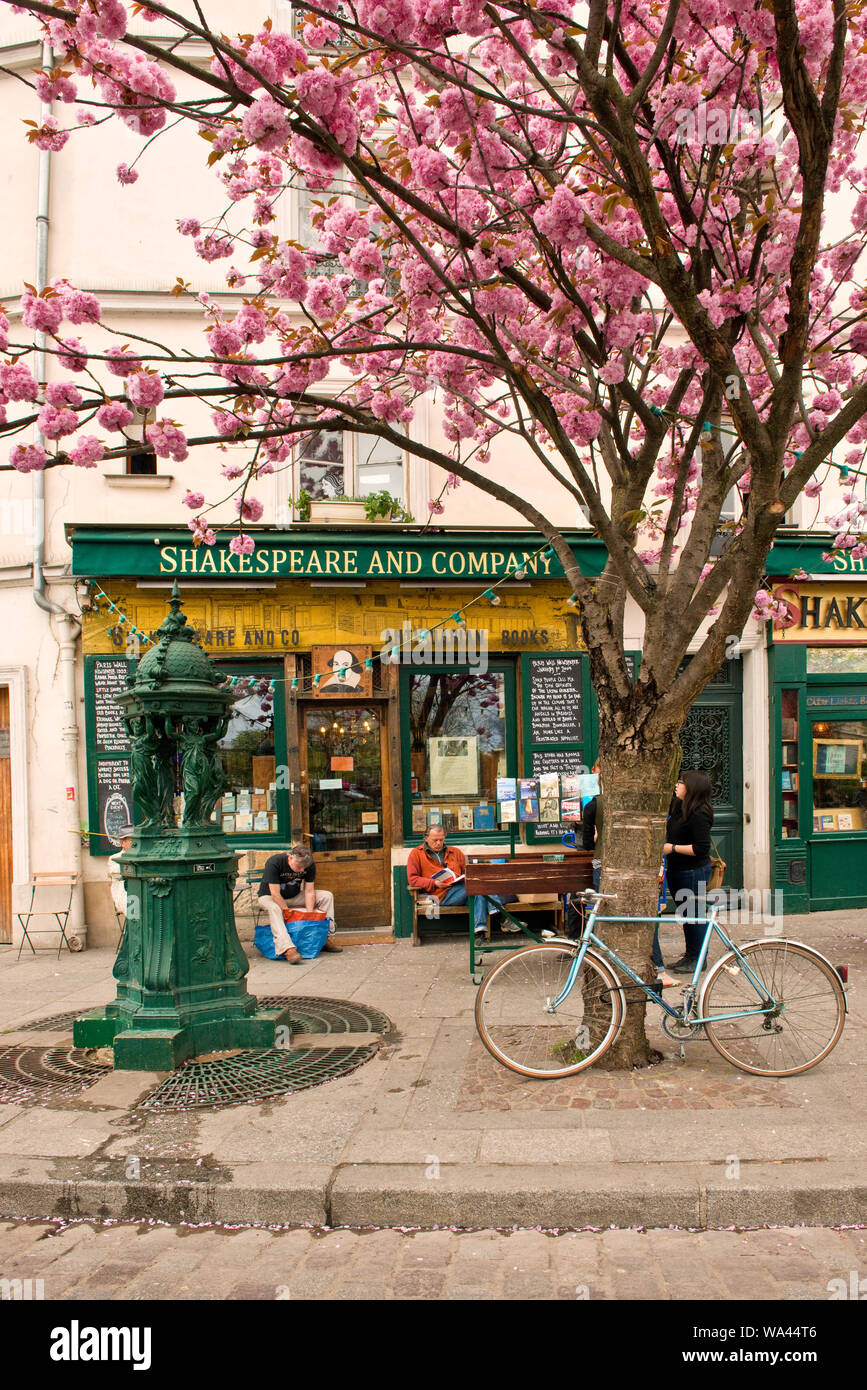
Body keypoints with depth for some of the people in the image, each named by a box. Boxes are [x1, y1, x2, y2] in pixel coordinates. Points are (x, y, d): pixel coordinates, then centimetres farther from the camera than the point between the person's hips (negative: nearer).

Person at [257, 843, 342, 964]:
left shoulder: (310, 866, -15)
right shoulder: (274, 863, -30)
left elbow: (309, 892, -13)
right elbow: (275, 894, -30)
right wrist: (288, 911, -31)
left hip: (294, 896, 5)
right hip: (269, 896, -5)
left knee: (327, 896, -11)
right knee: (274, 908, -42)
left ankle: (327, 937, -9)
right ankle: (288, 949, -53)